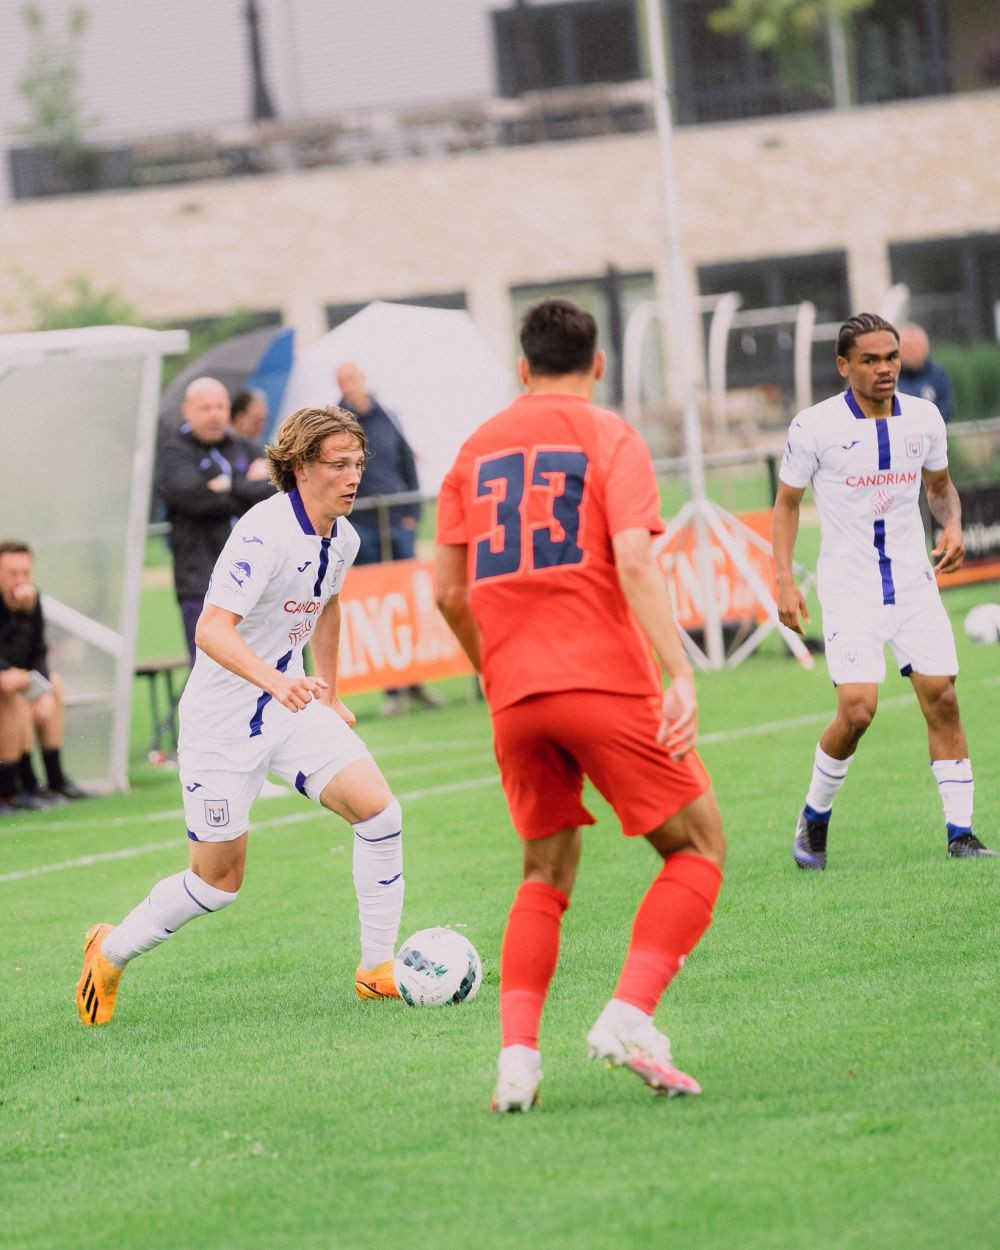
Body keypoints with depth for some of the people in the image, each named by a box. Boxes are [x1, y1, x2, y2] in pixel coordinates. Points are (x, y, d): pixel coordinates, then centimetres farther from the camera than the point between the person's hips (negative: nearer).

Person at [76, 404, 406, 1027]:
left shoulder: (342, 538, 2)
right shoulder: (265, 533, -25)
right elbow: (212, 629, -35)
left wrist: (329, 696, 25)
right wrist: (275, 682, -49)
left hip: (291, 703, 7)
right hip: (223, 719, -7)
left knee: (379, 811, -12)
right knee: (219, 882, 3)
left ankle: (378, 968, -2)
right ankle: (111, 953, 28)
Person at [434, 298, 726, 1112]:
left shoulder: (478, 449, 15)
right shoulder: (609, 438, 1)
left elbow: (449, 592, 15)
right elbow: (633, 564, -14)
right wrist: (680, 674, -19)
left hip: (515, 698, 5)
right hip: (605, 680, -5)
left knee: (547, 876, 17)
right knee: (699, 847, 6)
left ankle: (517, 1054, -1)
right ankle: (629, 1016, -12)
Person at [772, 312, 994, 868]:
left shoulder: (923, 418, 2)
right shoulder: (815, 426, -8)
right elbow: (787, 502, 2)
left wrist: (953, 525, -2)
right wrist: (785, 581, -5)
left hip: (914, 578, 4)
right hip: (849, 587, -4)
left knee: (942, 697, -4)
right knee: (858, 709, -14)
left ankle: (961, 832, 4)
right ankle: (815, 816, 10)